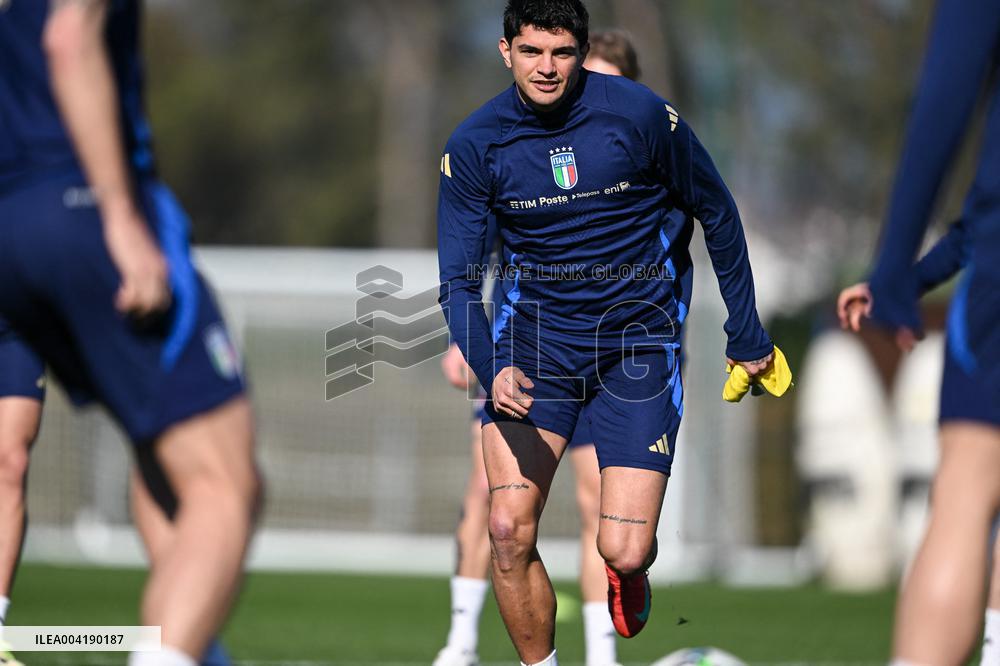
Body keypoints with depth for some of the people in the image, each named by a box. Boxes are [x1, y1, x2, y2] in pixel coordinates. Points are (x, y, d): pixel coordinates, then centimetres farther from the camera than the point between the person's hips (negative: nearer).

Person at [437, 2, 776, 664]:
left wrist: (746, 335, 8)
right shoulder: (475, 145, -7)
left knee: (625, 552, -11)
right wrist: (491, 368, -24)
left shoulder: (641, 115, -12)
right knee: (509, 532, -14)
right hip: (535, 333, 2)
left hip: (637, 338, -2)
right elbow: (459, 280, -5)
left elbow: (717, 214, 3)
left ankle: (626, 571, 29)